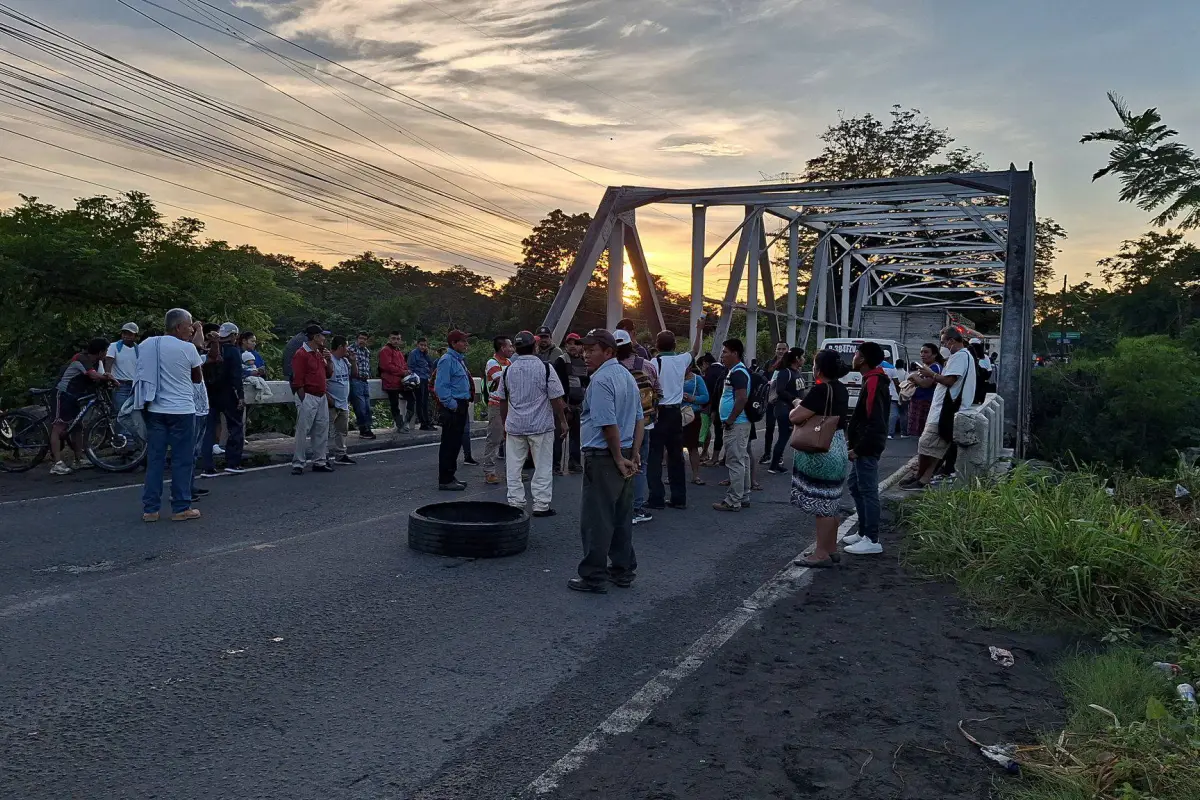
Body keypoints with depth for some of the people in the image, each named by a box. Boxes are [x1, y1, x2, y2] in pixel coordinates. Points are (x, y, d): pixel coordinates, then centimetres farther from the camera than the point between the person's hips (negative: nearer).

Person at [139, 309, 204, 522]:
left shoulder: (146, 345, 6)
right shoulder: (187, 348, -9)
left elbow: (141, 377, 12)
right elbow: (198, 378, 5)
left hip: (155, 410, 5)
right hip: (181, 410, -5)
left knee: (154, 459, 8)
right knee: (182, 460, 2)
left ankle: (150, 509, 10)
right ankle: (181, 508, 6)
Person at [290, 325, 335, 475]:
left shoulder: (320, 354, 16)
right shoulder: (301, 354, -10)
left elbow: (329, 374, 22)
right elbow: (298, 381, -14)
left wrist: (329, 360, 5)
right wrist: (303, 401, -15)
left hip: (321, 398, 9)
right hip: (308, 397, -9)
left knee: (322, 430, 10)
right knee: (303, 431, -6)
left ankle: (320, 462, 18)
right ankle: (298, 464, -1)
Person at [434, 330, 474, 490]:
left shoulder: (460, 360, 17)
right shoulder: (447, 360, -14)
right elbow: (441, 386, -20)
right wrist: (452, 404, -19)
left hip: (461, 406, 10)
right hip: (453, 408, -10)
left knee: (456, 442, 15)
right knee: (449, 443, -5)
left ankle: (450, 476, 25)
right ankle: (445, 480, 0)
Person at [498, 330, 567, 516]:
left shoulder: (508, 370, 5)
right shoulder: (545, 368, -9)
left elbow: (503, 400, 13)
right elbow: (556, 398, -8)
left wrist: (505, 423, 25)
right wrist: (562, 420, 4)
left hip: (514, 425, 3)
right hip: (541, 425, -3)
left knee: (514, 466, 10)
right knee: (543, 466, 4)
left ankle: (515, 503, 12)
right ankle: (541, 505, 6)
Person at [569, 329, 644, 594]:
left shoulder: (601, 380, -16)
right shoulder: (627, 376, 14)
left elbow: (609, 425, -22)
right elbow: (639, 420, 14)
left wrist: (618, 458, -12)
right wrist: (634, 455, 9)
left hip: (603, 457, -9)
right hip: (624, 456, 9)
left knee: (596, 519, -1)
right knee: (622, 517, 15)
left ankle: (594, 576, 5)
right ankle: (623, 571, 23)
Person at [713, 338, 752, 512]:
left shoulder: (738, 373, -16)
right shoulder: (734, 371, 16)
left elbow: (742, 398, -26)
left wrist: (730, 420, -21)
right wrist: (729, 419, 20)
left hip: (736, 424, -11)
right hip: (738, 423, 11)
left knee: (735, 463, -7)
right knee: (742, 461, 14)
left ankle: (734, 501, -4)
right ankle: (743, 497, 21)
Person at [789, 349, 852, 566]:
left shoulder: (820, 390, -20)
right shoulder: (841, 388, 9)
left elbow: (795, 417, -22)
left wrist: (798, 406, -2)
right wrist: (805, 405, 10)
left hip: (821, 452, -9)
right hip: (836, 448, 10)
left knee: (822, 504, -3)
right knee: (830, 504, 16)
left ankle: (822, 553, 2)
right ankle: (831, 549, 24)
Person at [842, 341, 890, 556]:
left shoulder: (873, 383, -19)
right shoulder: (873, 380, 14)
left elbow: (875, 422, -24)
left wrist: (858, 448, -21)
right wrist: (854, 444, 19)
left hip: (866, 448, -11)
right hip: (864, 446, 11)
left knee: (868, 490, -5)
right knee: (855, 486, 17)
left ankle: (872, 541, 0)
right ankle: (863, 532, 25)